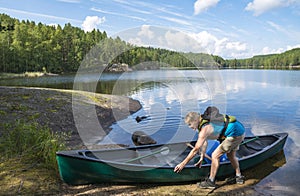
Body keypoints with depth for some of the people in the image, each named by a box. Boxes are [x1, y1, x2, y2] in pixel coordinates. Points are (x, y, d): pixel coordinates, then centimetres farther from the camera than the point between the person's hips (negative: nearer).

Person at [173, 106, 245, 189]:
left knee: (215, 156, -3)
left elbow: (196, 149, -18)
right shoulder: (203, 120, 7)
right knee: (231, 155, 26)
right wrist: (201, 158, 16)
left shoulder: (205, 128, -21)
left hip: (235, 133, -10)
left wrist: (183, 163, -13)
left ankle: (211, 181, 9)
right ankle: (239, 177, 40)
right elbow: (204, 142, 14)